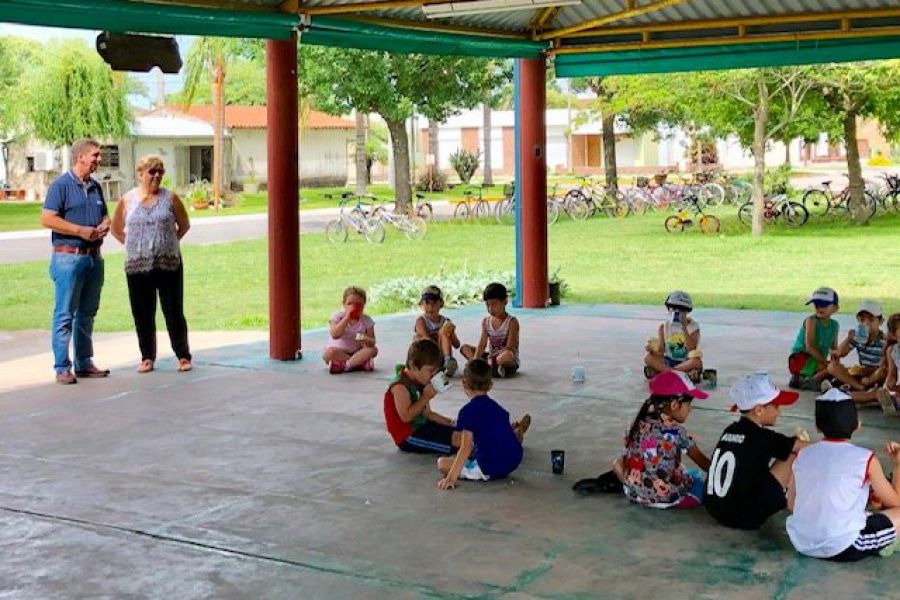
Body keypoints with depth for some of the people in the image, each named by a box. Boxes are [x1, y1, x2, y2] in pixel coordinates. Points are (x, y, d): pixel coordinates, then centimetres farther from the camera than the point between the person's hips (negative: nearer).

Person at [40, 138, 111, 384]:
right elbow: (47, 219, -14)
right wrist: (81, 230, -17)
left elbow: (105, 215, 26)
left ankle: (84, 363, 21)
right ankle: (62, 368, -1)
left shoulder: (95, 186, 15)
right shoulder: (61, 185, -7)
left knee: (87, 313, 13)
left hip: (94, 257, 7)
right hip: (69, 257, -7)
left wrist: (105, 225, 2)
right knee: (65, 314, -5)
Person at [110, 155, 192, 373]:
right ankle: (147, 357, 18)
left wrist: (168, 243, 9)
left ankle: (183, 356, 11)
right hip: (137, 266, 1)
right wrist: (133, 246, 7)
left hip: (169, 264, -1)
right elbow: (116, 229, 14)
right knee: (143, 314, 6)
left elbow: (184, 225, 13)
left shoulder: (170, 198, 2)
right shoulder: (127, 199, 3)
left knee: (174, 312, 2)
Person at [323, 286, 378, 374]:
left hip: (356, 352, 3)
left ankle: (342, 365, -28)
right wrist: (347, 318, -30)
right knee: (329, 353, -34)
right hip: (338, 351, -2)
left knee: (373, 349, -24)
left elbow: (372, 342, -9)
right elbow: (335, 335, -27)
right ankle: (359, 363, -25)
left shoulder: (366, 320, -4)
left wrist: (366, 340, -34)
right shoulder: (338, 316, -10)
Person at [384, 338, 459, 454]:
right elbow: (406, 416, -28)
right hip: (407, 437, -10)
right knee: (456, 438, -24)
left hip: (422, 426, 10)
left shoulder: (421, 382, 10)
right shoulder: (400, 386, -19)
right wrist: (425, 398, -22)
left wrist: (448, 422, 2)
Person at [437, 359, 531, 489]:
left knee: (442, 463, -6)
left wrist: (451, 477, -20)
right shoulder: (496, 406, 12)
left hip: (489, 469, -9)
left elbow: (466, 448, -18)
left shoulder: (468, 411, -11)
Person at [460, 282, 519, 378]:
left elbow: (509, 348, -18)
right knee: (465, 348, -8)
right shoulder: (486, 321, 5)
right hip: (491, 357, 6)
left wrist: (493, 356, -29)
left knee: (508, 355, -40)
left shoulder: (512, 322, -10)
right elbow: (482, 345, -6)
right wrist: (475, 360, -24)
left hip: (511, 363, -6)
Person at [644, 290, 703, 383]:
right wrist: (653, 349, -27)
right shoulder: (663, 326, 1)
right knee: (648, 357, -23)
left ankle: (661, 371, -31)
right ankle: (686, 373, -32)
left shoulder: (693, 326, -6)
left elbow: (692, 349, -19)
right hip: (669, 362, 2)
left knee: (696, 361, -35)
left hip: (686, 362, -2)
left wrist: (684, 329, -24)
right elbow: (660, 352, -3)